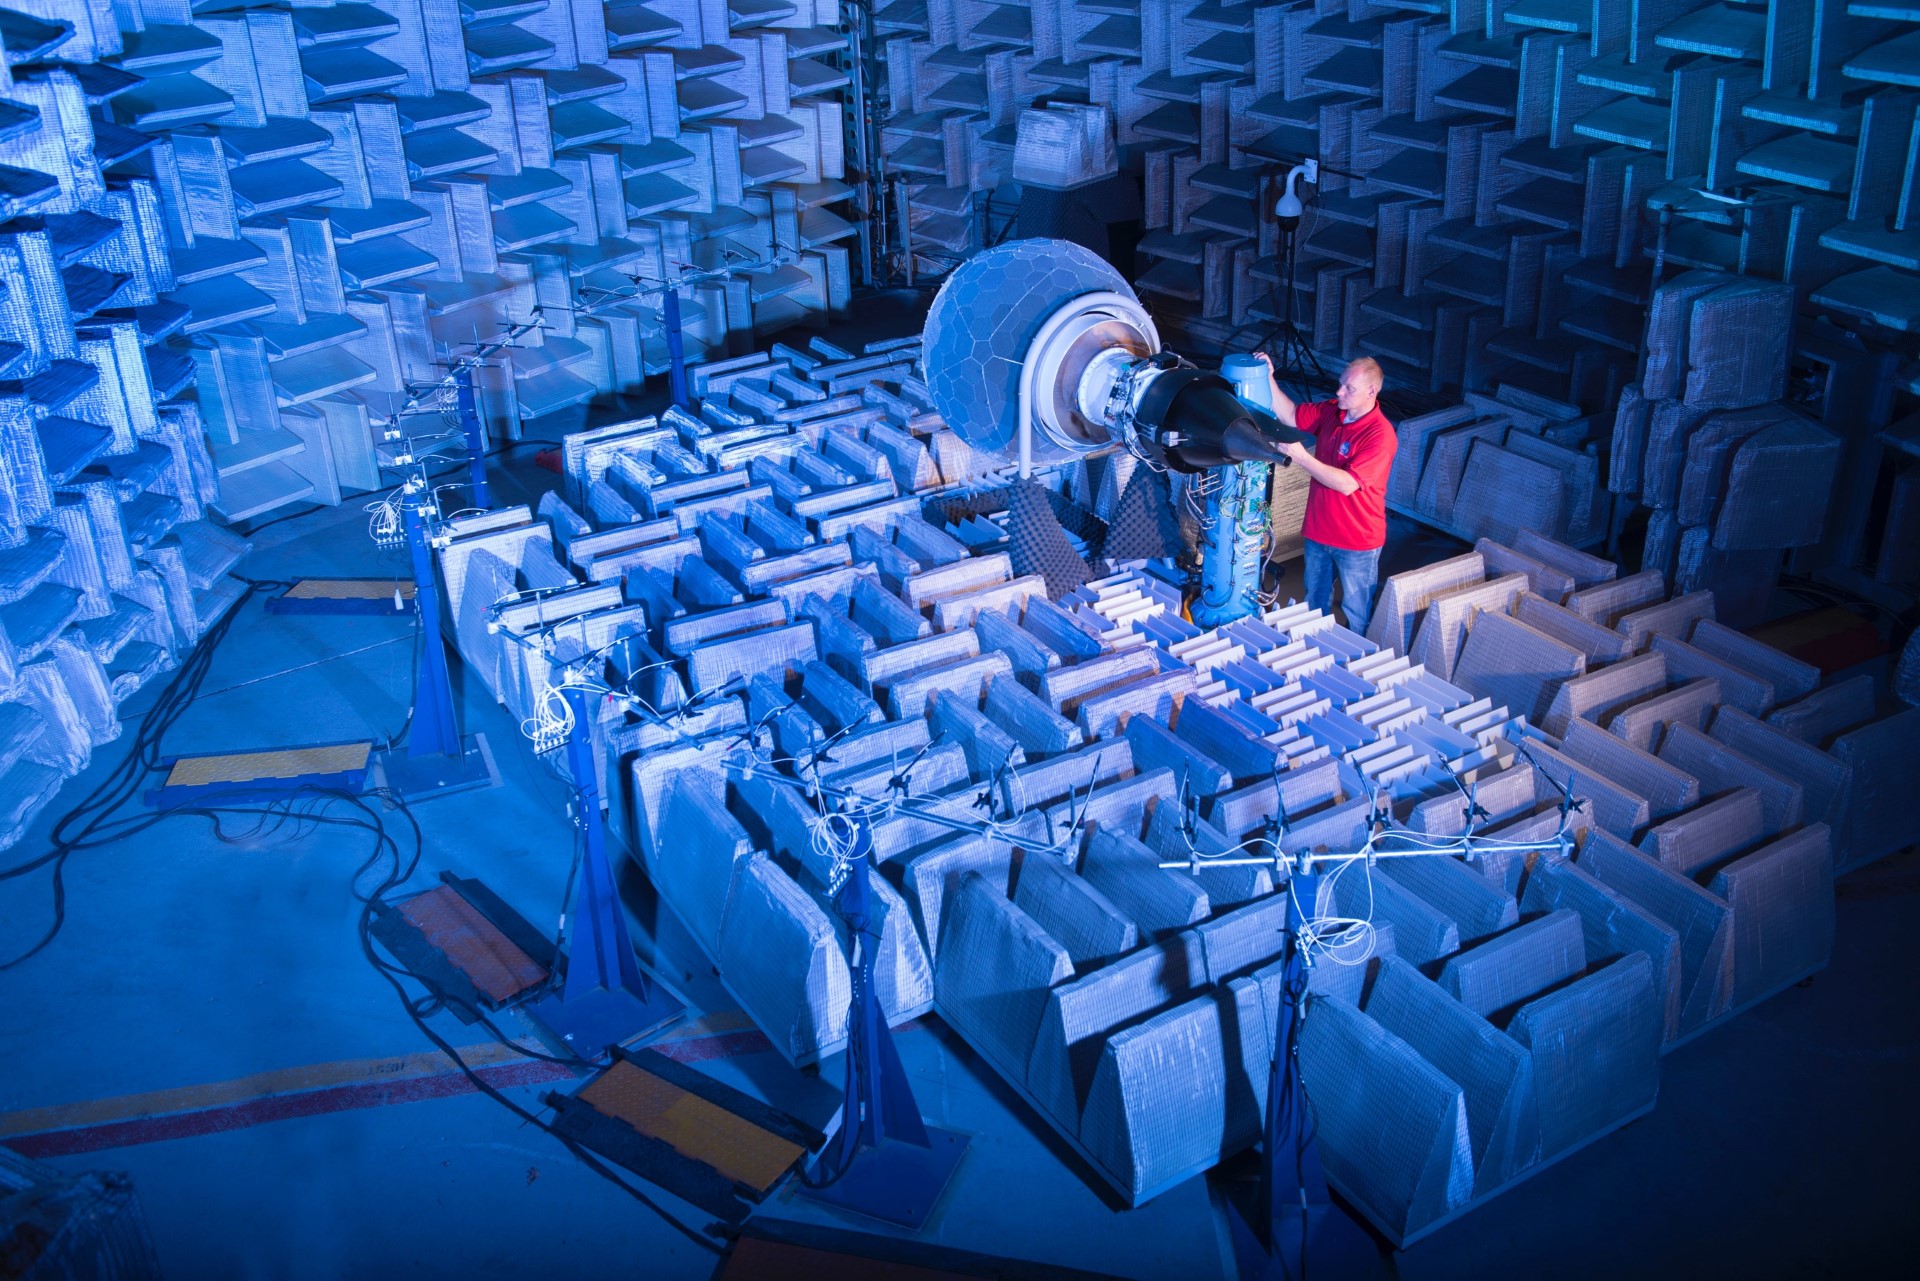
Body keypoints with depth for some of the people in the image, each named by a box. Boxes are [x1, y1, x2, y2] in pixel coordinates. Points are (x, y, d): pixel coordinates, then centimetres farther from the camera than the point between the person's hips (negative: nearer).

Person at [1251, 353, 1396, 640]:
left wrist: (1301, 456, -32)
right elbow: (1290, 416, 2)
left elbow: (1347, 483, -30)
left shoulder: (1380, 435, -25)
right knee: (1315, 603, 25)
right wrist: (1269, 379, -12)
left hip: (1356, 541, -7)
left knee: (1357, 613, 12)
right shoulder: (1331, 410, -3)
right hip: (1319, 530, 7)